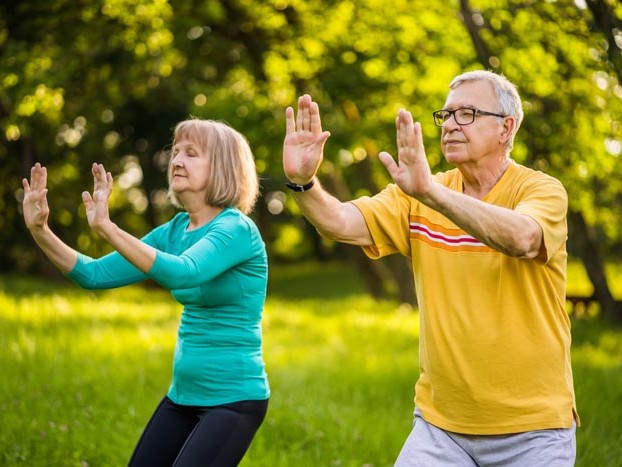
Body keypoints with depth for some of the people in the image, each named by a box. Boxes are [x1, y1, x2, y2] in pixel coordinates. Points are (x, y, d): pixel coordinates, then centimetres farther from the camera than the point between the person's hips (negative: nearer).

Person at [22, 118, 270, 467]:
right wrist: (40, 231, -8)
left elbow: (181, 272, -34)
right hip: (183, 395, 8)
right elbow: (96, 275, 4)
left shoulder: (236, 229, -15)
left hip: (234, 398, -8)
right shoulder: (176, 230, 6)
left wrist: (107, 228, -40)